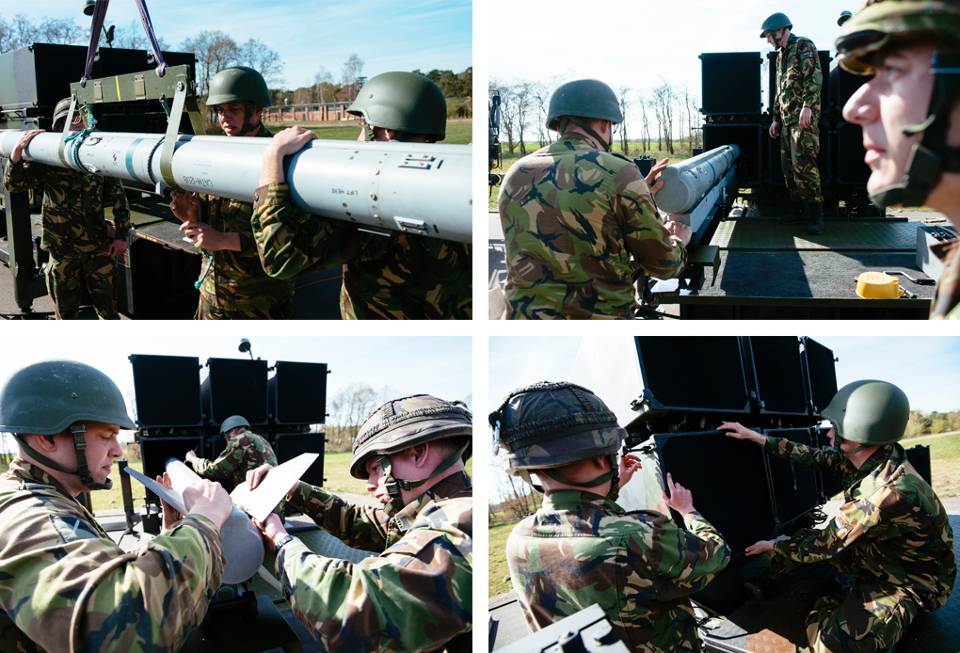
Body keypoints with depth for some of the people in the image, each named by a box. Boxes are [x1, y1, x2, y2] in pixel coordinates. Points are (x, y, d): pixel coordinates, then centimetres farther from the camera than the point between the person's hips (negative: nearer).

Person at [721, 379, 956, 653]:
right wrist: (757, 437, 6)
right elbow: (816, 457, 4)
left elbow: (824, 544, -25)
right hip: (879, 553, 8)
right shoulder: (871, 458, -12)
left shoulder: (889, 490, -36)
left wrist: (774, 546, -8)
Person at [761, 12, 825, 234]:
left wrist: (807, 106, -23)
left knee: (803, 164, -16)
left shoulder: (803, 46, -2)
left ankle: (815, 215, -15)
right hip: (787, 119, 9)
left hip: (804, 116, -9)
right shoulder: (781, 56, 24)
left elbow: (814, 77, -14)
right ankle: (798, 210, 12)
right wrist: (776, 118, 23)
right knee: (788, 166, 7)